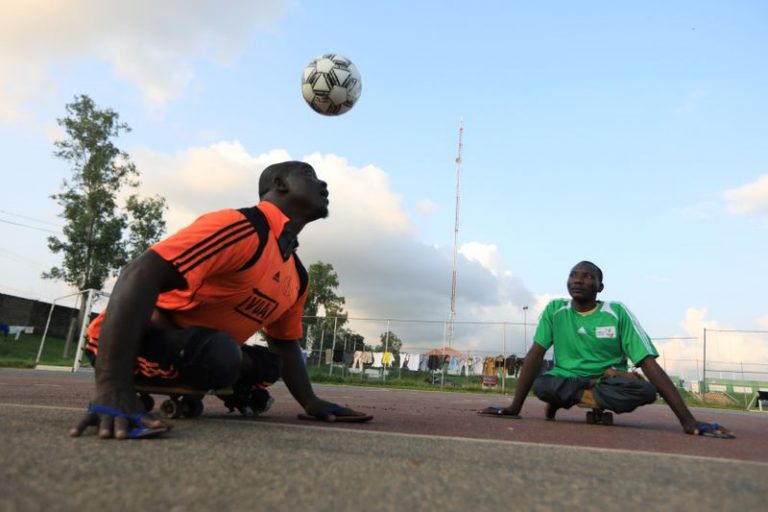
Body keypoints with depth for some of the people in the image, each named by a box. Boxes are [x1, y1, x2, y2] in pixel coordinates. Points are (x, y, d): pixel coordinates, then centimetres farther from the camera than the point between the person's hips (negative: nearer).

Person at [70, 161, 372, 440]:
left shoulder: (297, 277, 6)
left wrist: (311, 403, 6)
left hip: (195, 348, 9)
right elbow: (141, 275, -33)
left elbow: (285, 344, 18)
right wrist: (113, 390, -42)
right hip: (133, 340, -8)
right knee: (218, 352, -35)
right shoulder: (242, 227, -24)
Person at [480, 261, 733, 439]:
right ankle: (599, 402, -6)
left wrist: (687, 420, -24)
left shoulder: (617, 313, -10)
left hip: (609, 382, 1)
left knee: (645, 390, -31)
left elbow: (650, 364, -15)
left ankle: (563, 399, -13)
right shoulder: (554, 310, -5)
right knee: (542, 384, -34)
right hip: (566, 379, 0)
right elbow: (535, 355, -9)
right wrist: (515, 407, -18)